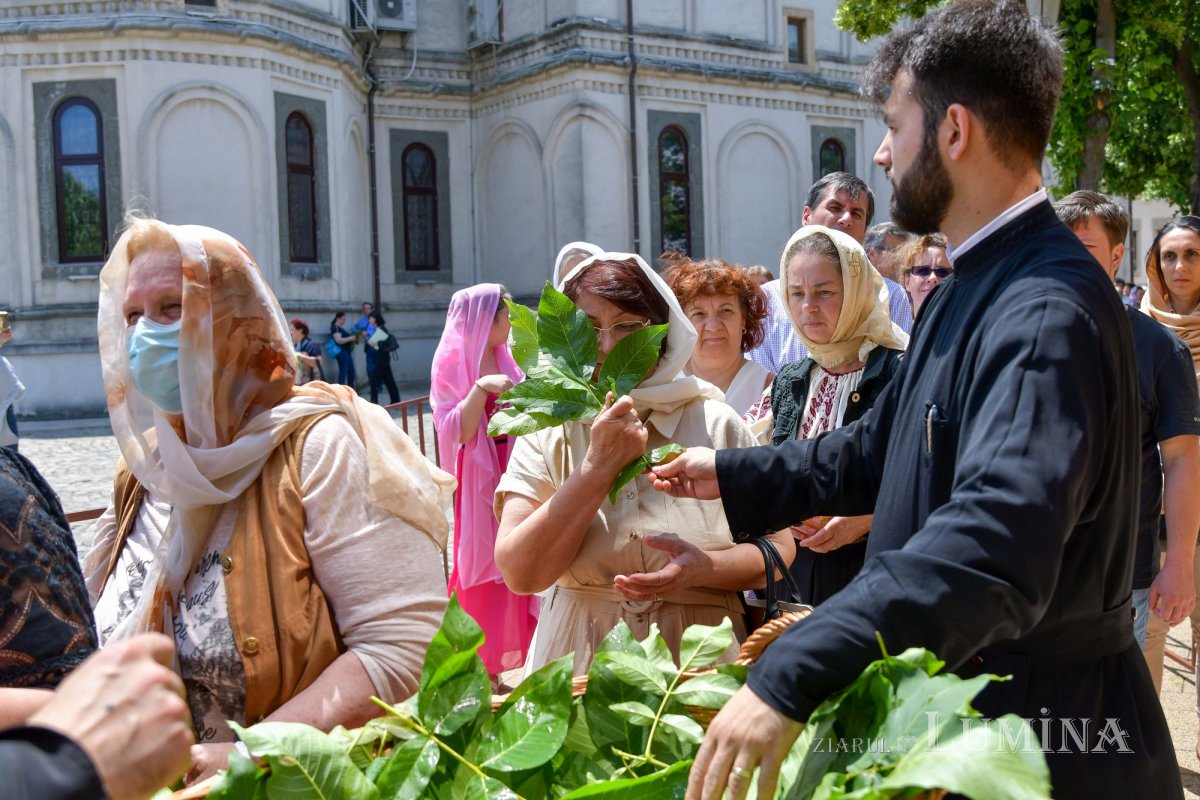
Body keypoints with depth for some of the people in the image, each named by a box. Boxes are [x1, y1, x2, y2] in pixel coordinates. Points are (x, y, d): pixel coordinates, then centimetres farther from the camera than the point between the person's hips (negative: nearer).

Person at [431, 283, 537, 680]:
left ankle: (509, 654, 20)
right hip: (478, 478, -6)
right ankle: (481, 666, 10)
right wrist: (480, 388, -26)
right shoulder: (453, 363, -7)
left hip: (512, 473, 6)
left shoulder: (503, 361, 11)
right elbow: (456, 431, -16)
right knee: (482, 568, -1)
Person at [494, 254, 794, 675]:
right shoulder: (547, 434, 3)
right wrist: (598, 466, -12)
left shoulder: (716, 423, 4)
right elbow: (520, 573, -8)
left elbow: (779, 549, 4)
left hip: (698, 655, 0)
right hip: (581, 661, 0)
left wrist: (704, 568, -15)